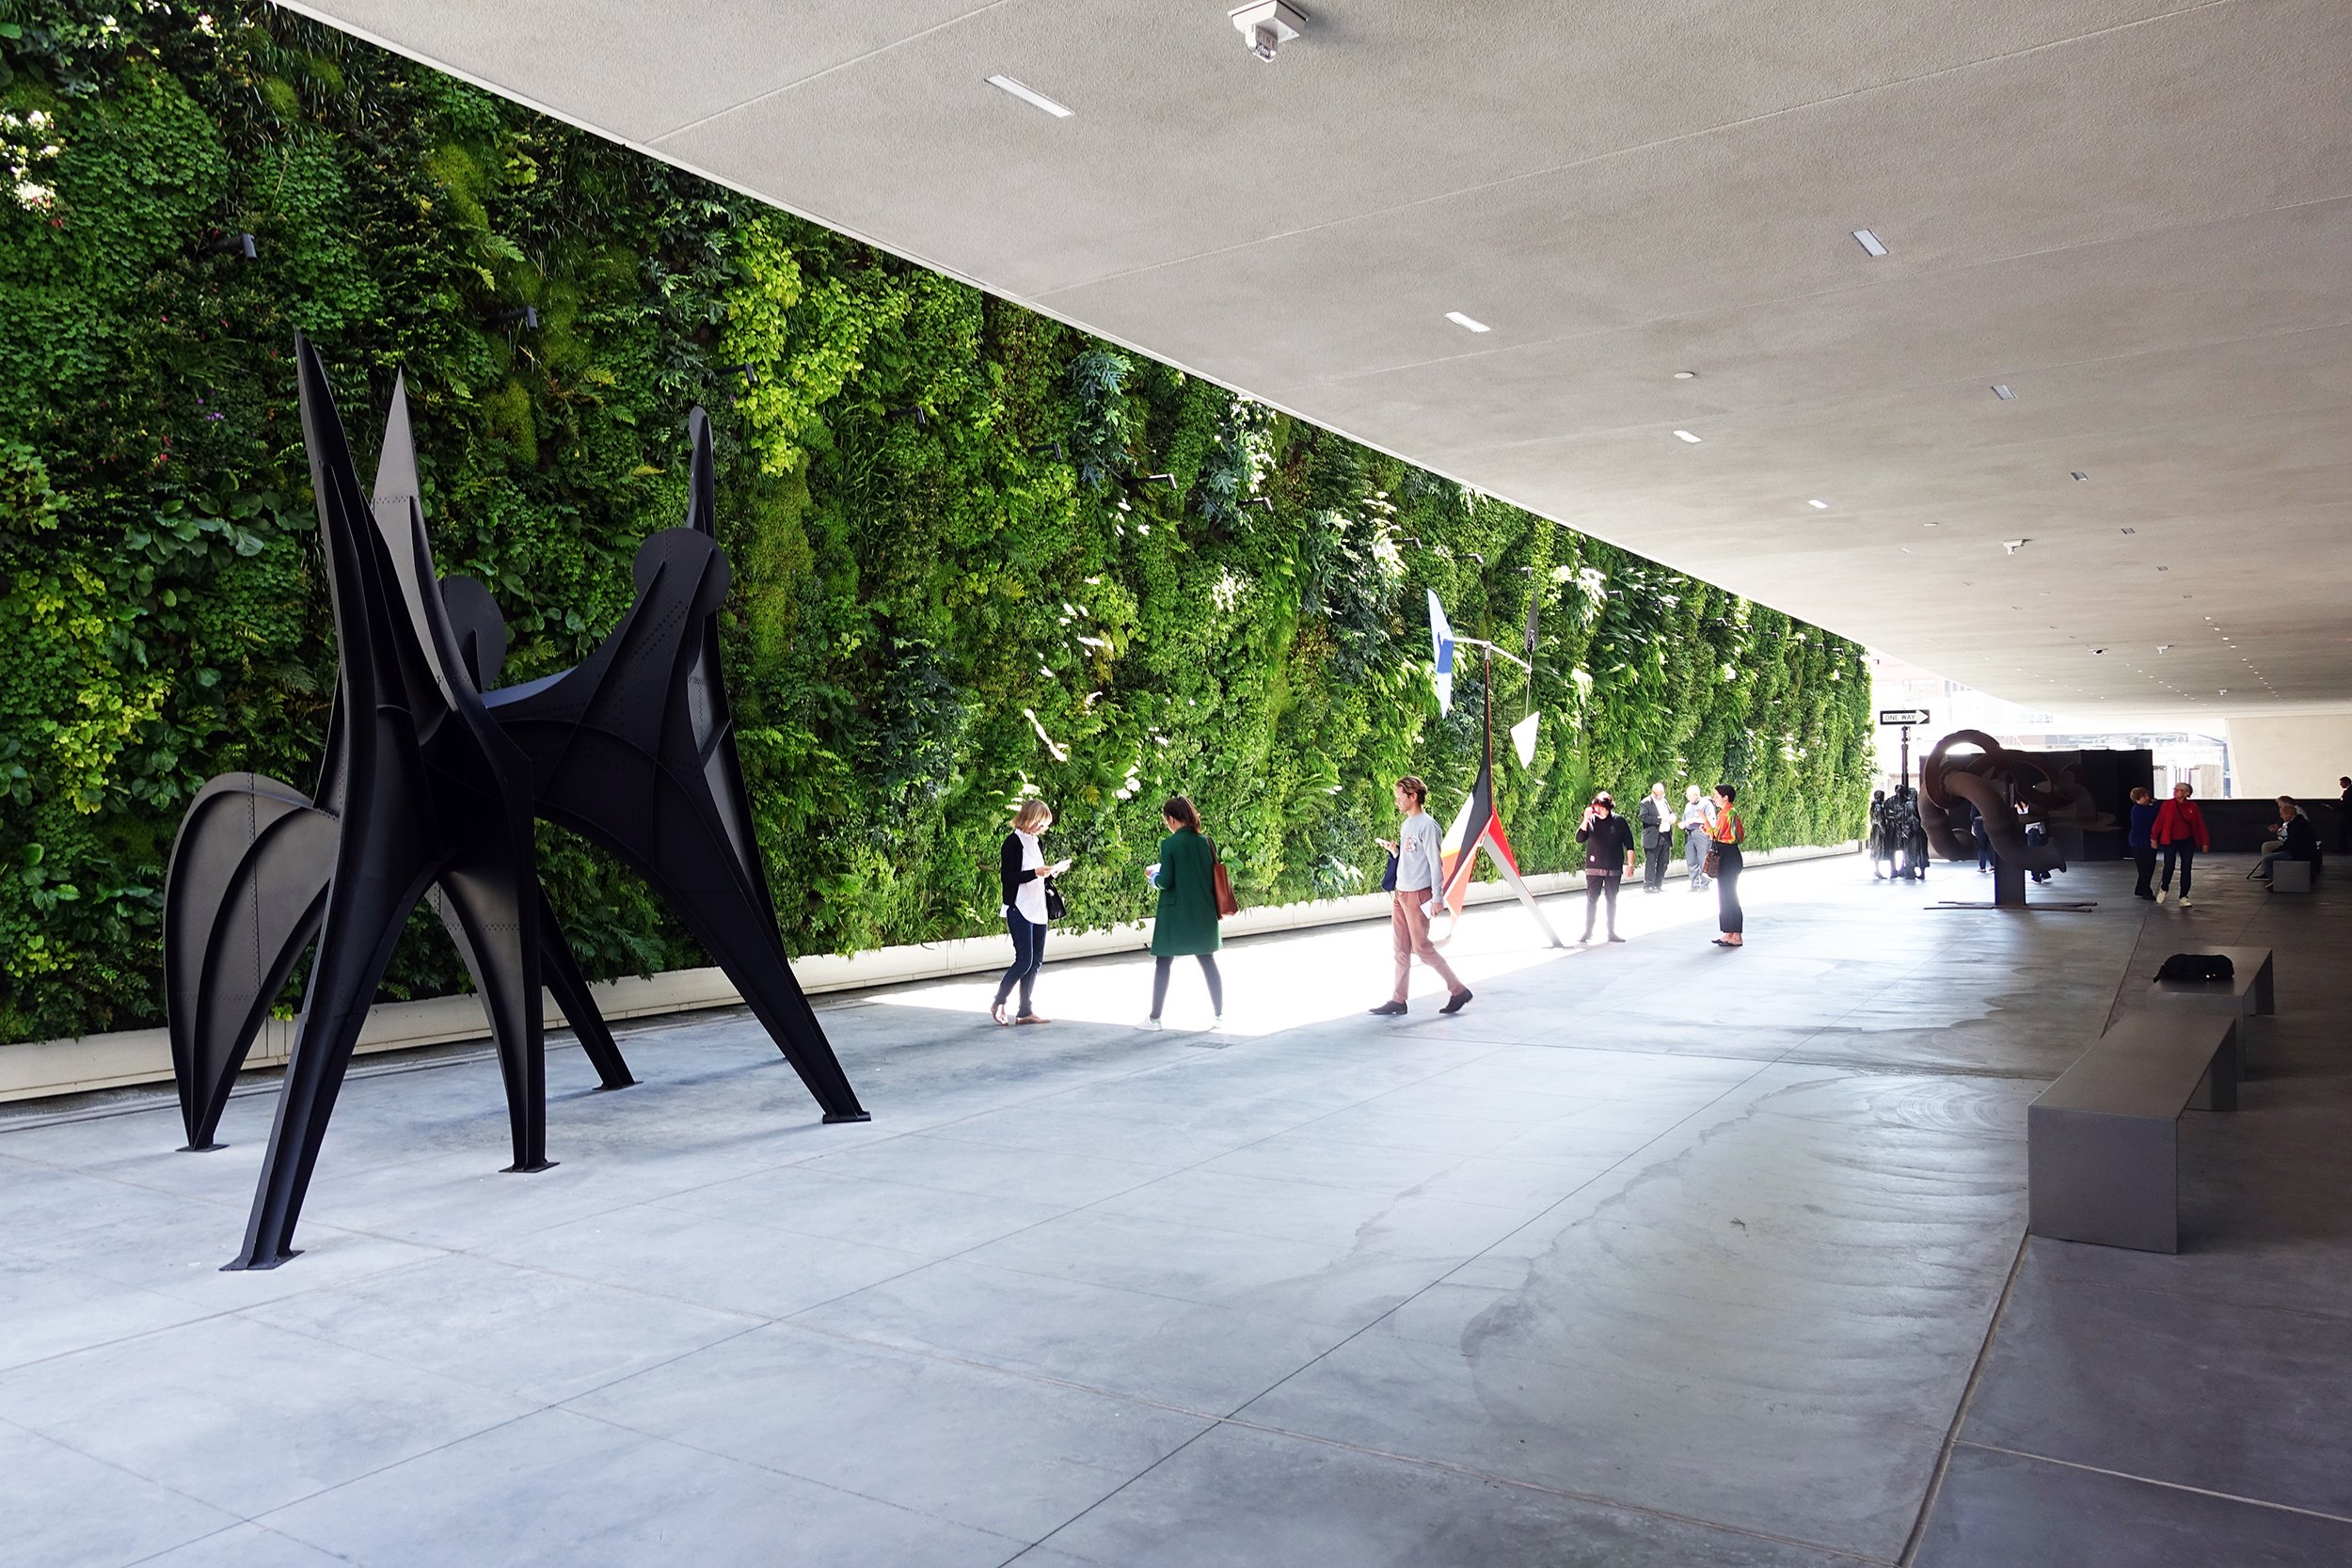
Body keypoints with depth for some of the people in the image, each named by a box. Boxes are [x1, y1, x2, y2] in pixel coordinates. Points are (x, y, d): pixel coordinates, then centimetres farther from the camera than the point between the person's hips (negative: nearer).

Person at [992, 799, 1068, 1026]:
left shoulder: (1037, 842, 15)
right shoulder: (1013, 842, -9)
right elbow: (1006, 878, -15)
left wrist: (1053, 872, 3)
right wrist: (1035, 872, -22)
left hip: (1037, 910, 8)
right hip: (1019, 910, -8)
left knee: (1035, 961, 6)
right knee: (1024, 960, -10)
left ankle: (1025, 1011, 12)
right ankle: (998, 1004, 5)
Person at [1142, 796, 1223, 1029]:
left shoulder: (1169, 844, -13)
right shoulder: (1206, 842, 1)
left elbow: (1165, 882, -14)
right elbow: (1215, 876, 8)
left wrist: (1153, 875, 6)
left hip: (1175, 914, -5)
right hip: (1203, 914, 5)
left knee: (1162, 964, 6)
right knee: (1208, 963, 11)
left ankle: (1155, 1018, 11)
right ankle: (1220, 1015, 13)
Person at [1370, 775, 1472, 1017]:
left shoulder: (1426, 825, -12)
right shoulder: (1406, 824, 14)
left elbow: (1435, 862, -14)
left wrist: (1436, 898, -17)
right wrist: (1394, 850, 2)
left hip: (1418, 894, -9)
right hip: (1401, 893, 9)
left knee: (1422, 947, -5)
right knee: (1401, 949, 7)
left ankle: (1458, 990, 6)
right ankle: (1398, 1001, 10)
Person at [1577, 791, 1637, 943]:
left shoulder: (1619, 821, -3)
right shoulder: (1591, 820, -1)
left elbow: (1629, 844, 2)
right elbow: (1579, 839, -8)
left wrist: (1630, 863, -1)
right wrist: (1586, 820, -15)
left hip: (1614, 869, 0)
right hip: (1594, 868, 0)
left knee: (1612, 901, 9)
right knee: (1591, 899, 0)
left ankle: (1611, 932, 18)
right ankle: (1588, 932, 9)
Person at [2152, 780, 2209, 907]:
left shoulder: (2192, 806, -1)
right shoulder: (2167, 804, -4)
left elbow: (2200, 825, 3)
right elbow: (2159, 821, -4)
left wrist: (2205, 842, 3)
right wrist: (2154, 838, -6)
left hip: (2187, 842, 2)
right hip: (2170, 842, -2)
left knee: (2186, 870, 3)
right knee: (2169, 867, -6)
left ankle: (2183, 897, 12)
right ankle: (2164, 889, 22)